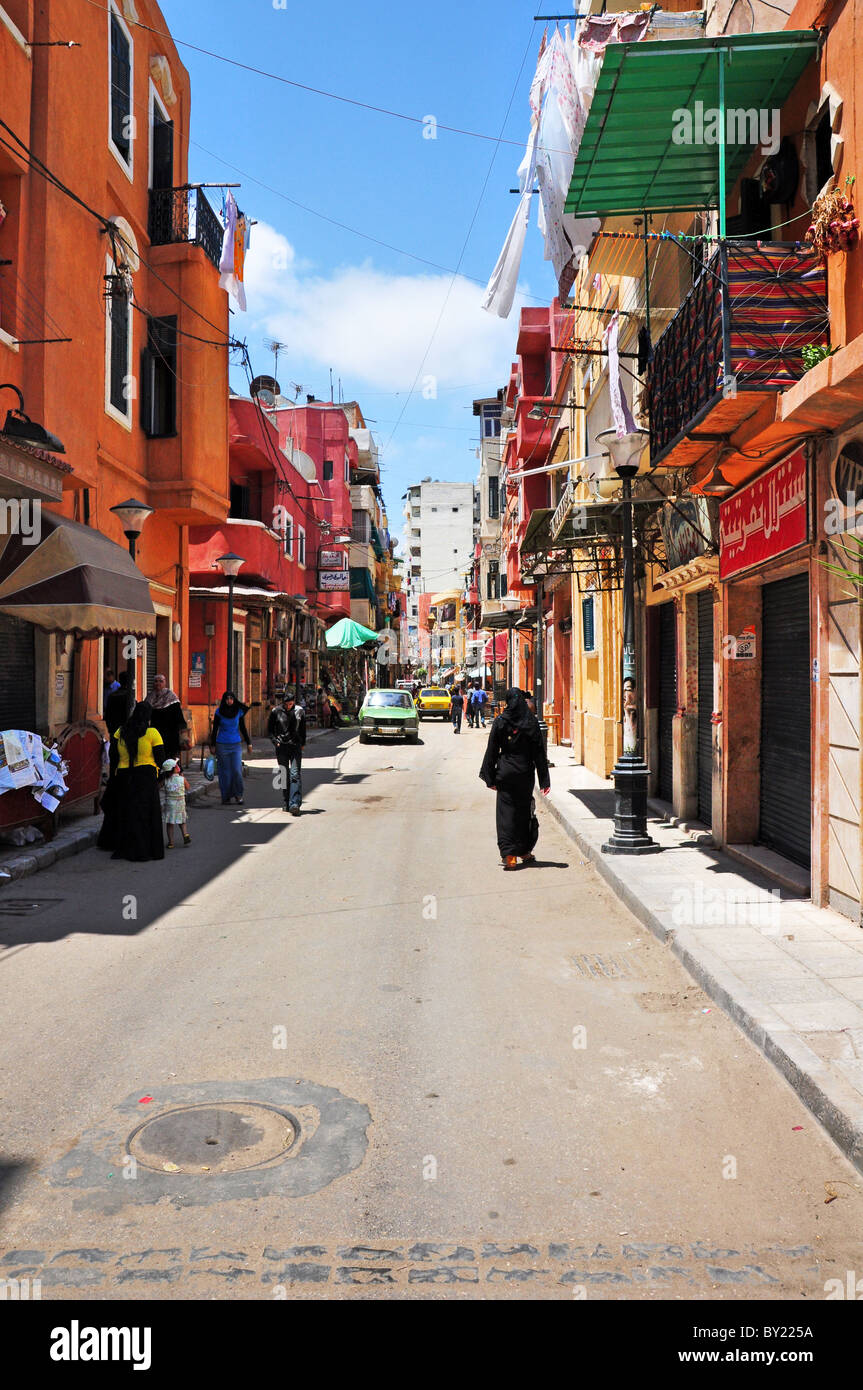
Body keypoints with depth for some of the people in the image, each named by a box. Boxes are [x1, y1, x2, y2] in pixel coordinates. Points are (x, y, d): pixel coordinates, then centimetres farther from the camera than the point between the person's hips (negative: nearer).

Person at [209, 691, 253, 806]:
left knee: (237, 770, -8)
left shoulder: (239, 711, 3)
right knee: (225, 772, 2)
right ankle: (226, 797, 11)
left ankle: (238, 795, 8)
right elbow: (215, 729, 4)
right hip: (222, 745, -1)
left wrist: (248, 743, 11)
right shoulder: (219, 712, -1)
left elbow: (243, 728, 11)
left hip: (236, 745, 1)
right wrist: (213, 745, 2)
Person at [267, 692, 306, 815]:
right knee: (284, 775, 5)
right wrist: (275, 741, -5)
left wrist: (302, 743, 10)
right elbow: (270, 729, 7)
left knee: (295, 775, -11)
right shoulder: (276, 711, -1)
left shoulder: (299, 711, 2)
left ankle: (294, 804, -18)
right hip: (281, 746, 0)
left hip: (295, 746, 0)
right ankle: (287, 803, 15)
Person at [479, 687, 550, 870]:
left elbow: (492, 751, -2)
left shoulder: (500, 721, -5)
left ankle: (509, 855, -5)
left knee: (506, 812, 2)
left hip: (505, 773, -1)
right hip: (525, 773, 1)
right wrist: (544, 780, 1)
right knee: (525, 811, 14)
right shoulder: (532, 721, -4)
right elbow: (539, 752, -3)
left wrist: (490, 778, 5)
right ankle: (525, 851, 23)